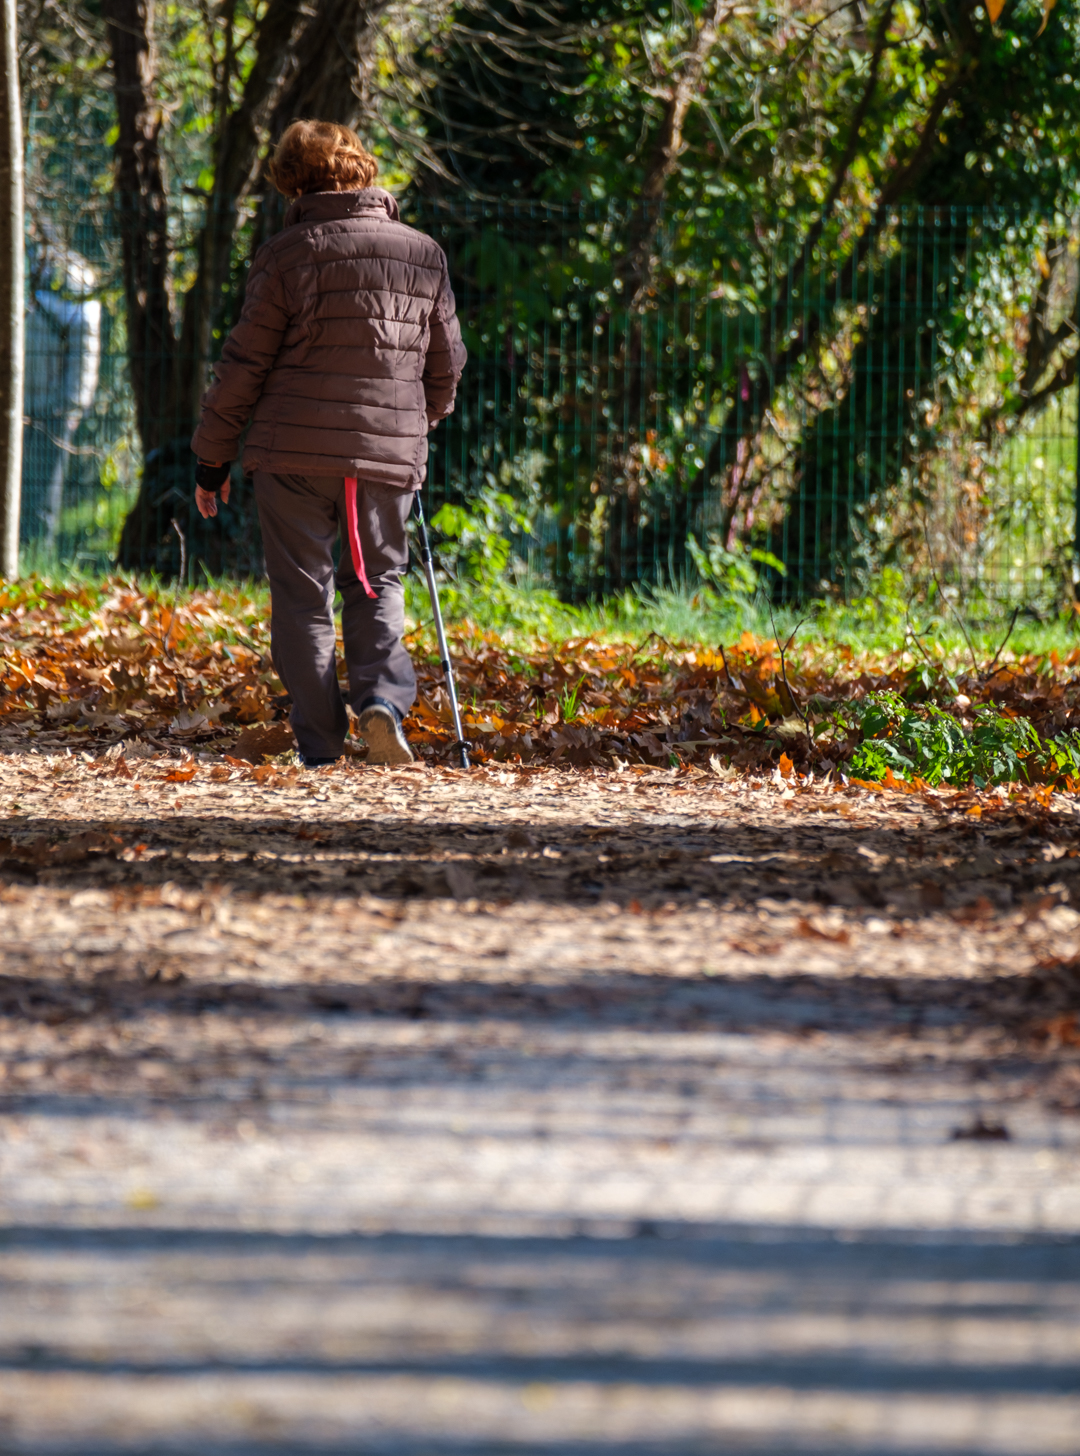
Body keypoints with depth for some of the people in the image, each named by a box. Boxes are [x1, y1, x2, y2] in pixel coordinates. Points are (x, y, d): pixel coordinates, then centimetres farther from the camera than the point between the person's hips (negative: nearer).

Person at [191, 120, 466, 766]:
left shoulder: (288, 253, -4)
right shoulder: (423, 253, 6)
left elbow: (245, 365, -2)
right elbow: (446, 363, 15)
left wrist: (212, 455, 7)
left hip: (295, 449, -3)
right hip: (391, 448, 3)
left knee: (302, 593, 5)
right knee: (378, 581, 17)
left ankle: (320, 746, 0)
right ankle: (383, 695, -9)